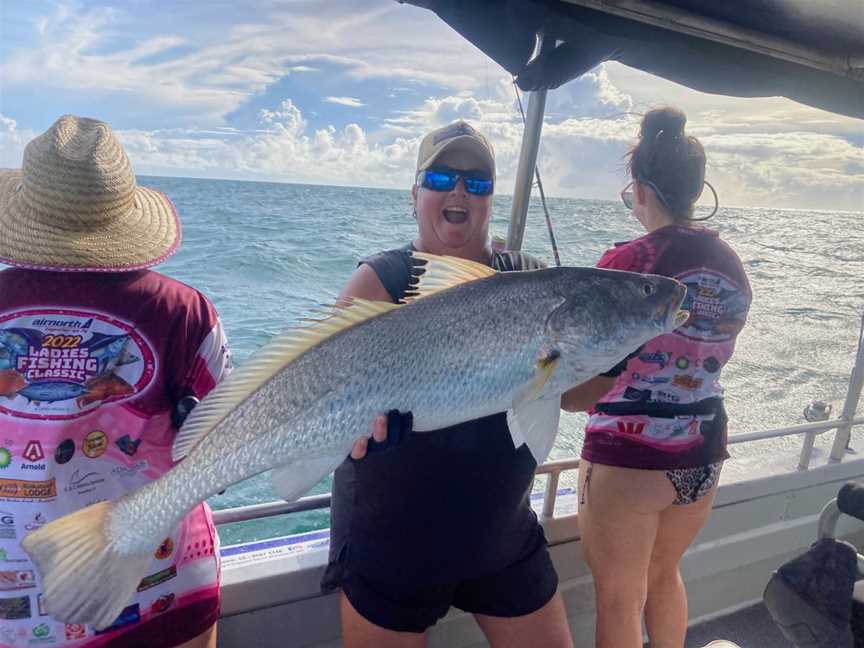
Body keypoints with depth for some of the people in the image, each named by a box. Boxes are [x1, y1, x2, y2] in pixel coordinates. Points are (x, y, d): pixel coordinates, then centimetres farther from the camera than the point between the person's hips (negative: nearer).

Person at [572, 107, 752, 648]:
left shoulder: (627, 263, -18)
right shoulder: (733, 265, 1)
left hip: (628, 456, -6)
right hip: (705, 454, 7)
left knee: (619, 599, 13)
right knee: (664, 574, 29)